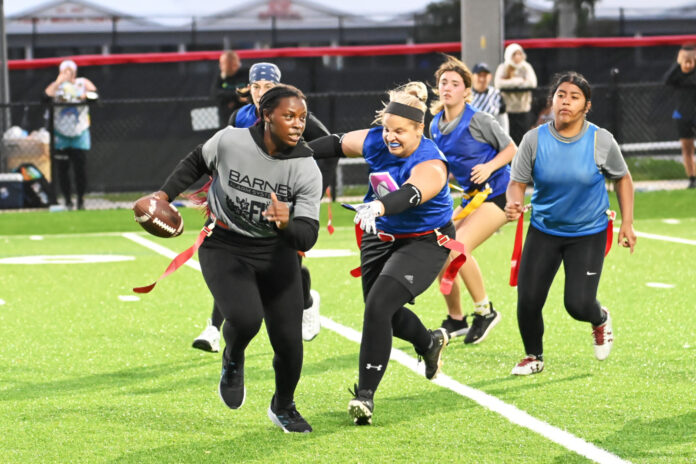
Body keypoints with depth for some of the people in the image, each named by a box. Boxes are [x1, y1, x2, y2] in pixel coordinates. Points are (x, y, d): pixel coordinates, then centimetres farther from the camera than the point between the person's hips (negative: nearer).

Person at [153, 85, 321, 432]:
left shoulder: (307, 170, -17)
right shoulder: (230, 141, -18)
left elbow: (306, 237, -22)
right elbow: (196, 162, 7)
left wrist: (286, 224, -43)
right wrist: (166, 193, 0)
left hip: (275, 252, 2)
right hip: (224, 249, -2)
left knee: (288, 339, -2)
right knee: (245, 318, -28)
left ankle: (283, 408, 29)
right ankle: (233, 361, 11)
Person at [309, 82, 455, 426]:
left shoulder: (429, 164, -29)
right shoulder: (375, 142, -10)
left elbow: (410, 195, -50)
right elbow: (337, 144, 9)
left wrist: (378, 207, -68)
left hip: (424, 243, -8)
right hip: (381, 237, 8)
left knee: (379, 305, -22)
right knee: (382, 313, 17)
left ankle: (365, 394, -14)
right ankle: (430, 342, 50)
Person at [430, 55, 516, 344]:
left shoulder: (478, 120, -14)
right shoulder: (435, 127, 5)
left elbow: (511, 149, -6)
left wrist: (489, 167, -21)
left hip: (496, 195, -8)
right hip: (471, 198, 8)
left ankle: (485, 311, -6)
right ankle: (455, 320, 16)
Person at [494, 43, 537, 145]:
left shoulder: (526, 67, 6)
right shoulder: (503, 68, 1)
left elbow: (532, 83, -11)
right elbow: (498, 83, -16)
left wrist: (511, 81, -10)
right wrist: (519, 81, -14)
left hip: (524, 110, 1)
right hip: (508, 110, -1)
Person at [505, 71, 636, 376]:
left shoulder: (601, 141, -11)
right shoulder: (535, 140, -10)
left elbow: (622, 178, 4)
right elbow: (517, 182, -6)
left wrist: (627, 223, 0)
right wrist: (513, 203, -29)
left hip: (589, 233, -2)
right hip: (544, 231, 2)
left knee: (578, 304, -12)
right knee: (527, 301, -5)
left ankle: (600, 320, 28)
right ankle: (534, 357, 24)